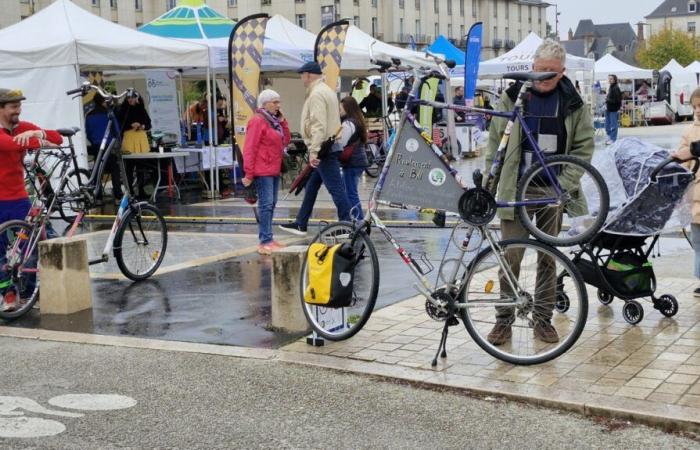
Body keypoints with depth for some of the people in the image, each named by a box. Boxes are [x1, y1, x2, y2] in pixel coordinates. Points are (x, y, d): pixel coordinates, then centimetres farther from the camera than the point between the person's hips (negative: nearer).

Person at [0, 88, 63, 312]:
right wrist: (42, 142, -23)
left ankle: (29, 288, 15)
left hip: (19, 198, 4)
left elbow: (57, 138, -3)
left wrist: (36, 132, -21)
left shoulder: (23, 128, 5)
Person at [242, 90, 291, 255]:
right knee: (266, 204, -11)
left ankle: (268, 238, 18)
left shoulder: (274, 120, 16)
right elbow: (250, 149, -16)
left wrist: (282, 122, 4)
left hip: (274, 170, 9)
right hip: (263, 171, -9)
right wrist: (249, 174, -19)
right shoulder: (257, 121, -11)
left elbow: (286, 141, 16)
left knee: (271, 204, 11)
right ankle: (264, 242, -10)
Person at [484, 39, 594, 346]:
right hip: (516, 189, -1)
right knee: (510, 257, -3)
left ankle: (543, 320, 19)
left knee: (548, 258, 9)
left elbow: (584, 146, 6)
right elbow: (495, 140, 5)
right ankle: (504, 320, 8)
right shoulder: (513, 97, 1)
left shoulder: (572, 103, 3)